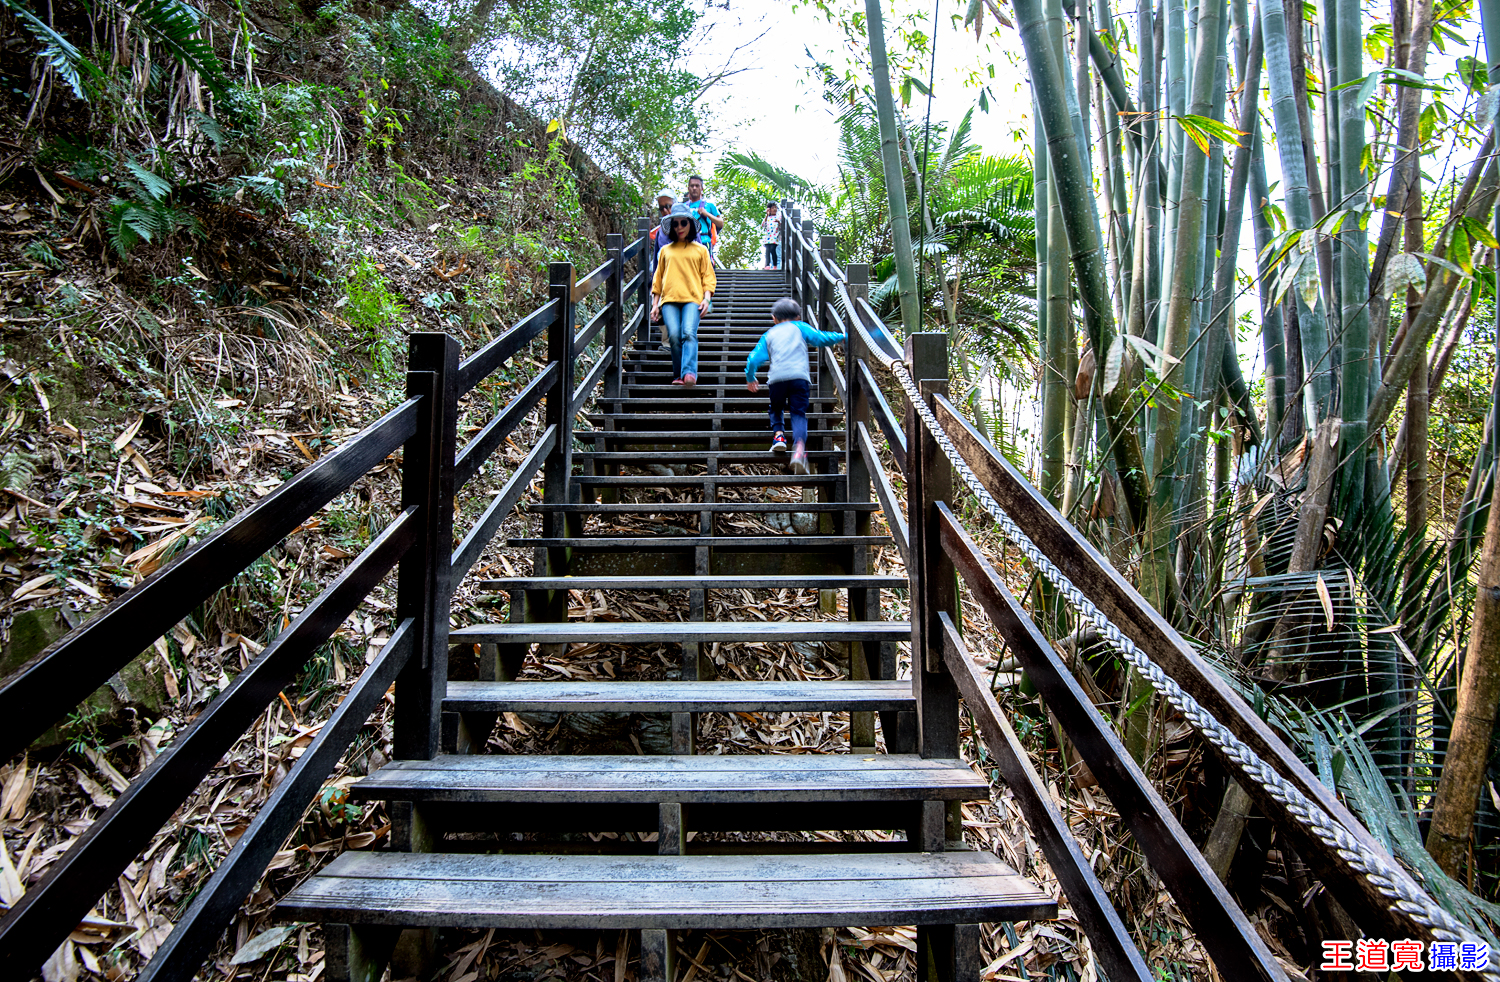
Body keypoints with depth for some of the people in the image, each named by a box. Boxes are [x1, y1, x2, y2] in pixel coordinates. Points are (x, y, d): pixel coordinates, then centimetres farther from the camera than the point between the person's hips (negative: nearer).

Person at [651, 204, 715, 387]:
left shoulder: (700, 249, 18)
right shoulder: (665, 250, 21)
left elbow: (708, 277, 14)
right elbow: (658, 278, 23)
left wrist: (707, 299, -2)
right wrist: (655, 304, 15)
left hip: (692, 299, -2)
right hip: (669, 299, 2)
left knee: (689, 333, -23)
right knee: (674, 335, -16)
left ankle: (689, 373, -36)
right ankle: (678, 375, -6)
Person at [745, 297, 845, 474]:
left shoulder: (768, 335, 23)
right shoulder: (800, 327, 20)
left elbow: (753, 359, 16)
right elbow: (822, 339, 10)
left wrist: (750, 378, 31)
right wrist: (841, 337, 23)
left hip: (777, 377, 1)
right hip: (799, 375, -1)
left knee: (775, 409, 26)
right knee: (799, 413, -2)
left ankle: (778, 433, -1)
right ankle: (799, 446, -27)